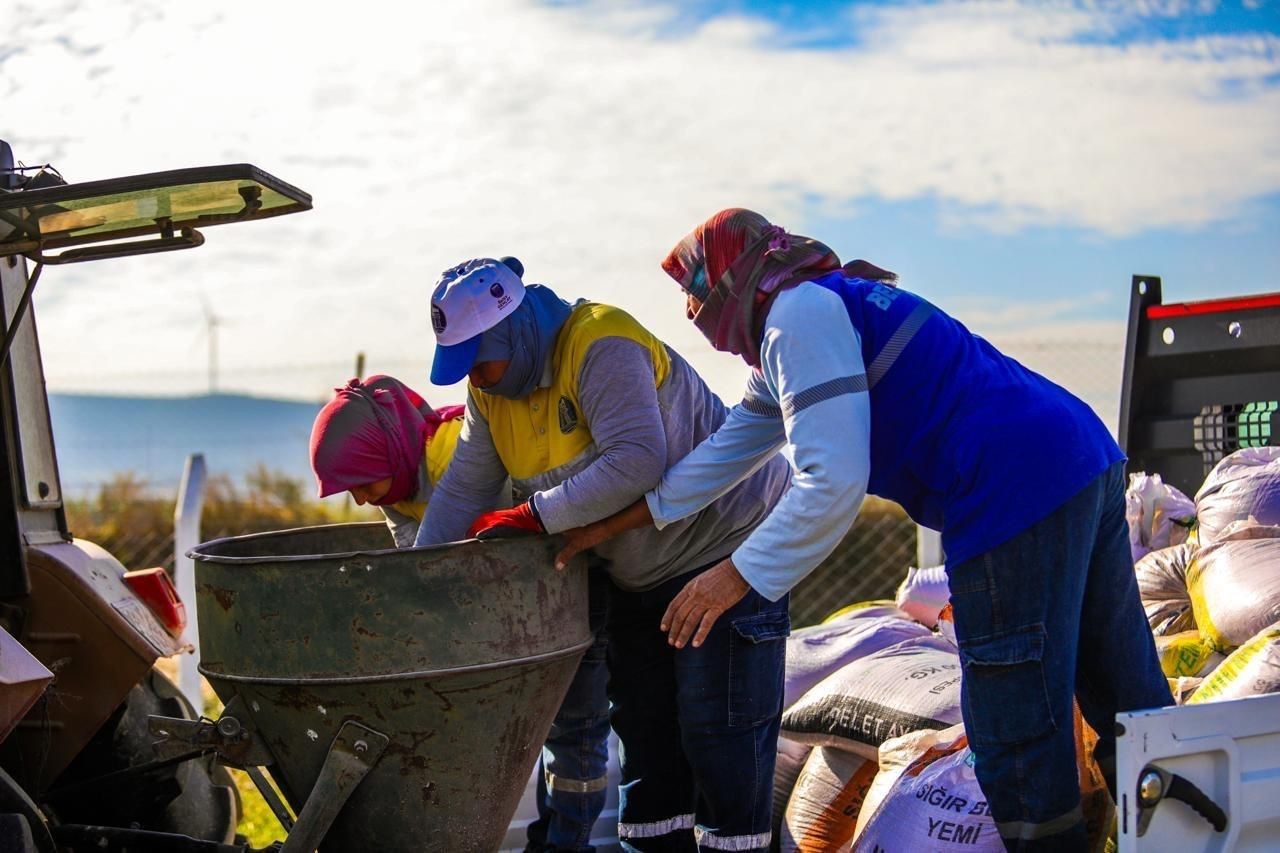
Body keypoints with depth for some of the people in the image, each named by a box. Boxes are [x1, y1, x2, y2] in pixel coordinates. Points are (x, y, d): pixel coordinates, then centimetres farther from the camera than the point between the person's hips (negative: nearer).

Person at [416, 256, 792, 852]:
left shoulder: (600, 346, -26)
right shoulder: (490, 389, 1)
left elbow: (635, 461, -36)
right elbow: (462, 490, 0)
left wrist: (534, 514, -31)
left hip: (727, 545, -9)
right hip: (639, 573, 9)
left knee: (719, 731, -10)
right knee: (644, 726, 11)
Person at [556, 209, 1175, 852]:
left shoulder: (798, 313, -8)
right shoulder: (828, 306, 24)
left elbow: (832, 480, -18)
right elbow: (727, 450, 28)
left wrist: (737, 575, -10)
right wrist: (619, 522, 30)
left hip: (1017, 493, -10)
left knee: (1018, 736, -2)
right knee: (1129, 707, 16)